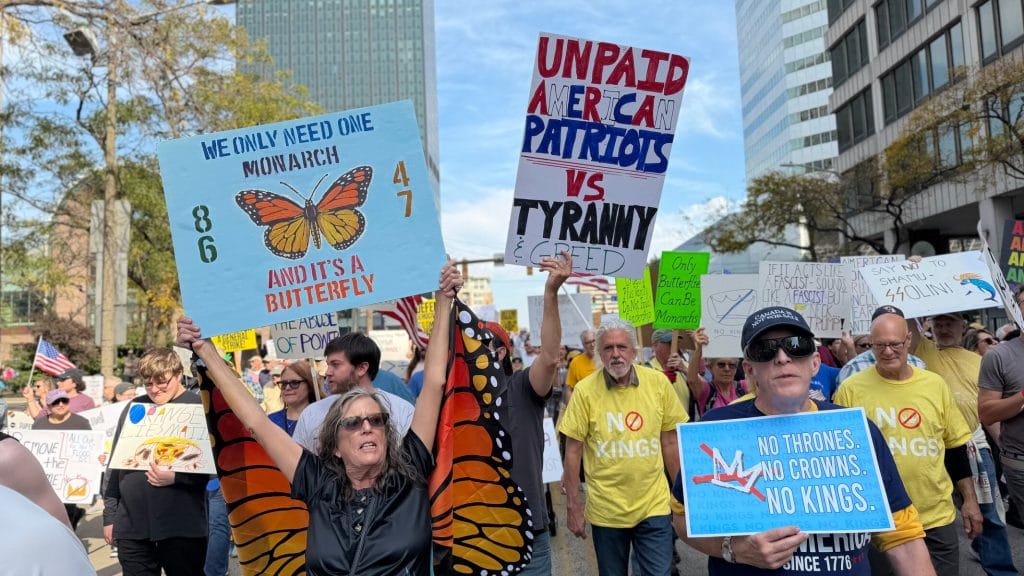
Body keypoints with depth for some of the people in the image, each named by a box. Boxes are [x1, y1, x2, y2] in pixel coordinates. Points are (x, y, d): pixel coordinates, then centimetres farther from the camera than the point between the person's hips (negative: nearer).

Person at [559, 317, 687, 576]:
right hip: (606, 511, -1)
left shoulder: (658, 382, -5)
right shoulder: (585, 390, -11)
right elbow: (573, 451, -6)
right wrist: (573, 507, -5)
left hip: (654, 506, 1)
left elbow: (669, 442, 4)